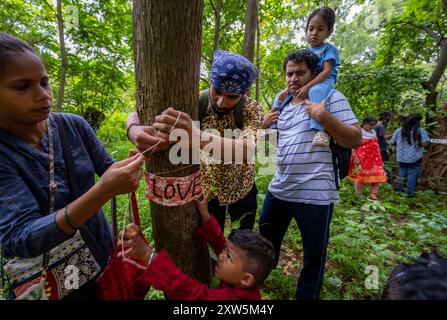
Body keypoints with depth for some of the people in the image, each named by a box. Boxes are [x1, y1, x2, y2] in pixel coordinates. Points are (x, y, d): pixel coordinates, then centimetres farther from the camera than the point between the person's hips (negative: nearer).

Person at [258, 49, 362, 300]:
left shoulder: (332, 98, -4)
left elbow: (356, 140, -9)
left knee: (314, 256, 13)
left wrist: (325, 118, -23)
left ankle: (306, 296, 40)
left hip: (315, 194, -6)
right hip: (278, 189, 7)